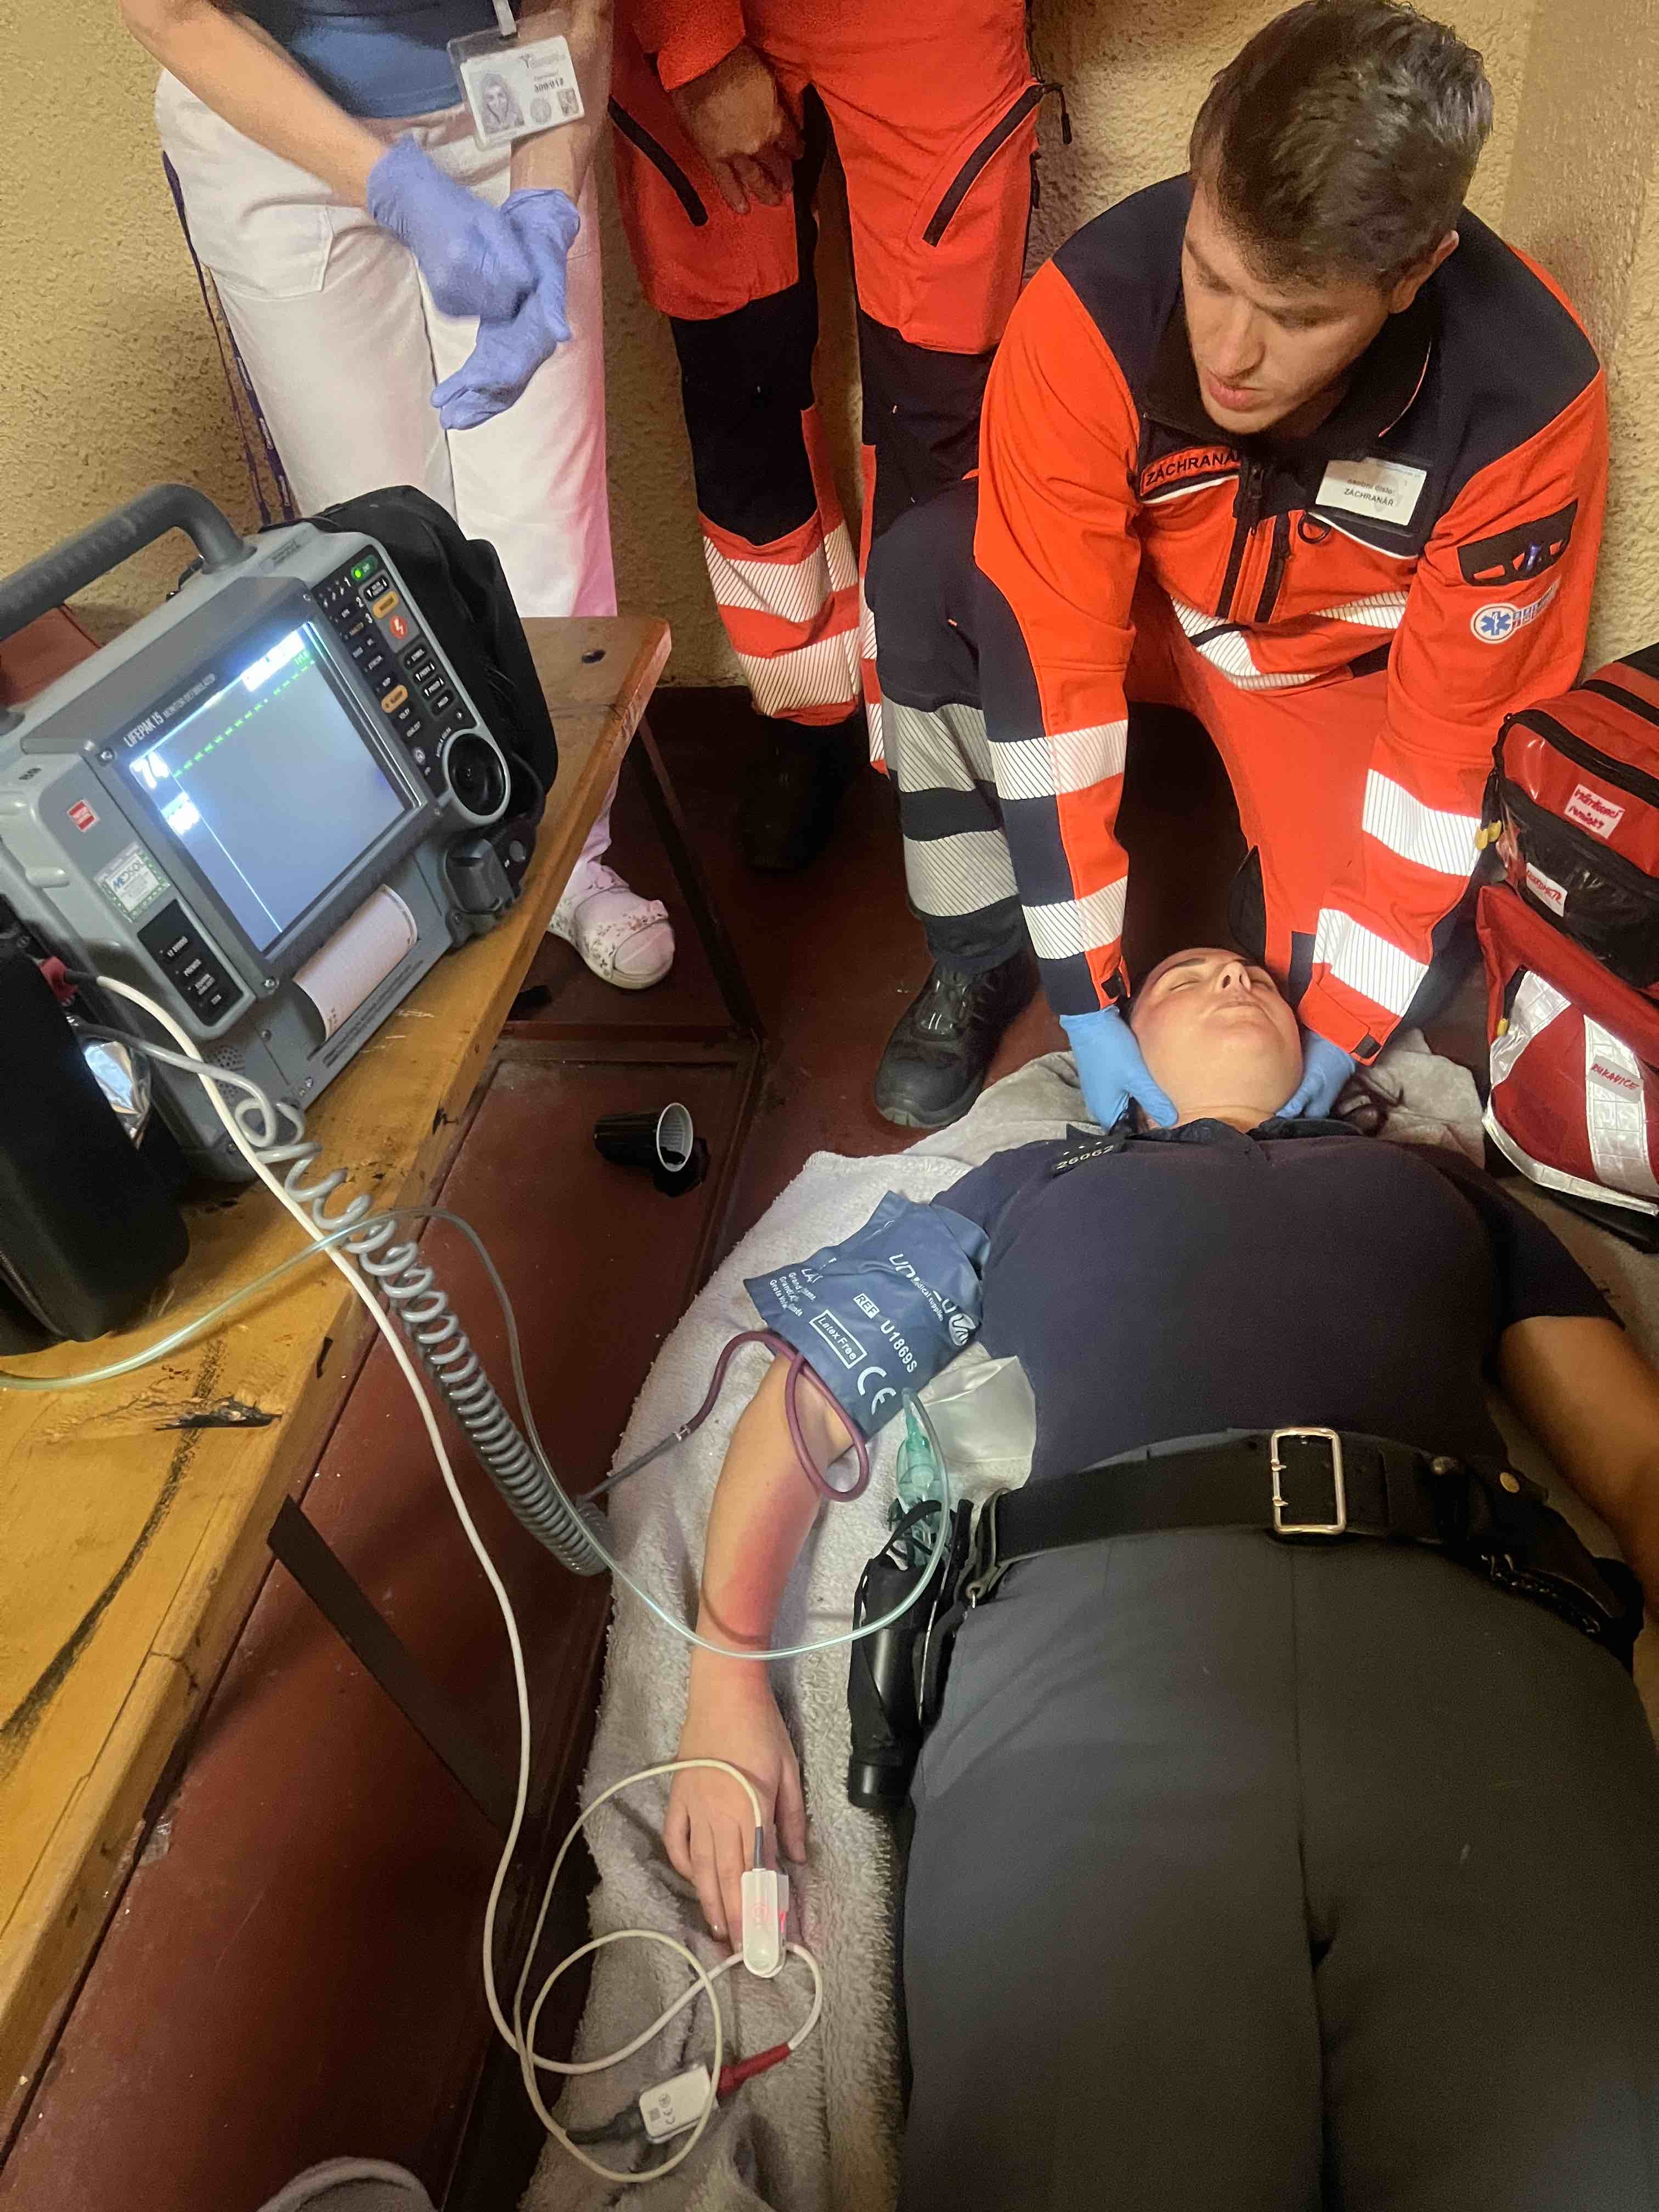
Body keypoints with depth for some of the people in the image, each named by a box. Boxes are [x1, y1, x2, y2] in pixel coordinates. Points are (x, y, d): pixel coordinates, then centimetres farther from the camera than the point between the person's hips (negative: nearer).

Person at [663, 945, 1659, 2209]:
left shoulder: (1440, 1181, 36)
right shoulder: (1031, 1181, 33)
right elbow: (810, 1401, 25)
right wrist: (728, 1671, 8)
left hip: (1468, 1629, 2)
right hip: (1101, 1606, -1)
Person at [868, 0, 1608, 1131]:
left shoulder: (1530, 403, -31)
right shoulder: (1088, 312, -32)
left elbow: (1455, 729, -22)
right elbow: (1054, 649, -30)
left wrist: (1344, 1027, -22)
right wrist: (1087, 993, -31)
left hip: (1340, 658, 0)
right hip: (1134, 592, 1)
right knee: (922, 581, -29)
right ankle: (982, 956, -10)